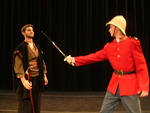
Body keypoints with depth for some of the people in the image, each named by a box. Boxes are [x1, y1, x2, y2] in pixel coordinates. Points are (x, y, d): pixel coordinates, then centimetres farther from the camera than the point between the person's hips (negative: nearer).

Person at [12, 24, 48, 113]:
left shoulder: (37, 47, 11)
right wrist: (23, 80, -24)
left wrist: (44, 76, 12)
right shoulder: (21, 48, -11)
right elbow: (18, 65, -16)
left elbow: (42, 62, 17)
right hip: (28, 79, -7)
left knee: (36, 104, 12)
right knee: (27, 104, -4)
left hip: (38, 78, 7)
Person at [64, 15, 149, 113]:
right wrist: (74, 60, 7)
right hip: (114, 85, 5)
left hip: (130, 85, -5)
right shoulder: (109, 46, 7)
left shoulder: (133, 43, -9)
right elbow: (94, 56, 11)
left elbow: (141, 65, -10)